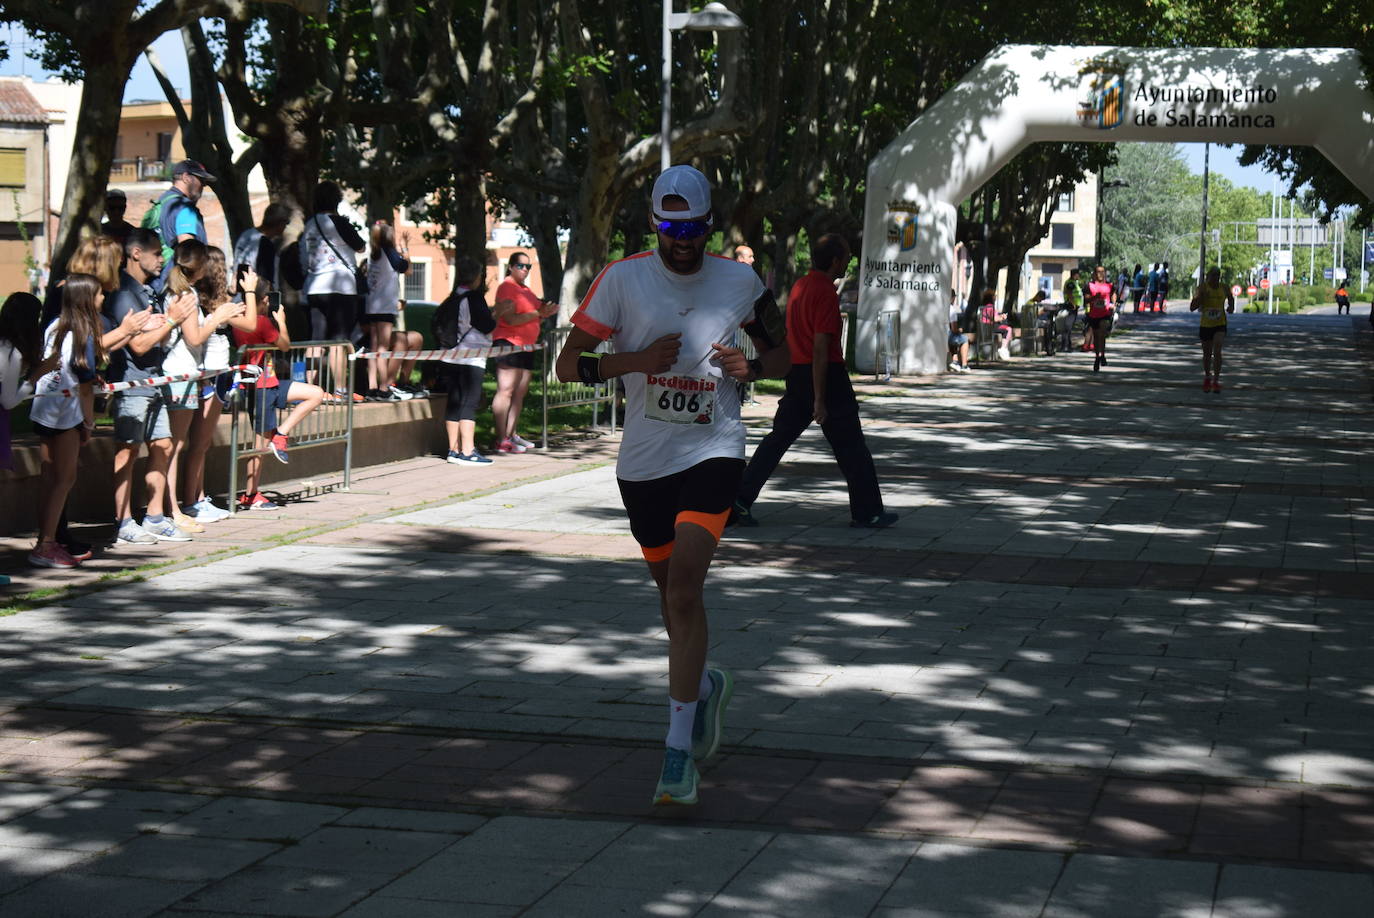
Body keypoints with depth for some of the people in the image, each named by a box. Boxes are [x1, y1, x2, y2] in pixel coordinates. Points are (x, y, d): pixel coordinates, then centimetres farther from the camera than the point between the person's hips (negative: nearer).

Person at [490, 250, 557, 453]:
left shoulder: (525, 288, 21)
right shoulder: (506, 287, -8)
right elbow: (511, 319, -18)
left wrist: (545, 312, 10)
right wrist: (538, 313, -17)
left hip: (526, 345, 10)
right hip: (509, 343, -10)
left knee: (520, 392, 10)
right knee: (506, 391, -12)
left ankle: (512, 434, 16)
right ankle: (501, 440, -16)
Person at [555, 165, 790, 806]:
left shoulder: (740, 282, 1)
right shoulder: (622, 279, -3)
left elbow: (780, 353, 16)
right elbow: (568, 365, -4)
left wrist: (749, 367, -7)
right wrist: (638, 360, -19)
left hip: (713, 451, -2)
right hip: (644, 459, 2)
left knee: (683, 590, -17)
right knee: (671, 591, 15)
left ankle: (679, 752, -14)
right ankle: (705, 685, 47)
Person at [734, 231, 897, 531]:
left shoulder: (799, 287, 12)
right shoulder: (826, 293, -16)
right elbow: (820, 347, -20)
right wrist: (820, 400, -20)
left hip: (796, 373, 8)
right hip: (826, 375, -8)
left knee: (778, 438, 9)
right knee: (850, 446, 3)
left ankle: (741, 500, 3)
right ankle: (867, 512, 11)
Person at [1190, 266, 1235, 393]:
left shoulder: (1224, 289, -2)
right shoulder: (1203, 288, -7)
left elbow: (1231, 298, 22)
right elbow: (1192, 308, -11)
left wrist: (1231, 307, 1)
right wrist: (1200, 297, -26)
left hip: (1220, 325, -1)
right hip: (1205, 325, 1)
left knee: (1217, 352, -18)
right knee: (1207, 354, 13)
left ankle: (1216, 381, -14)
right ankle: (1207, 378, 37)